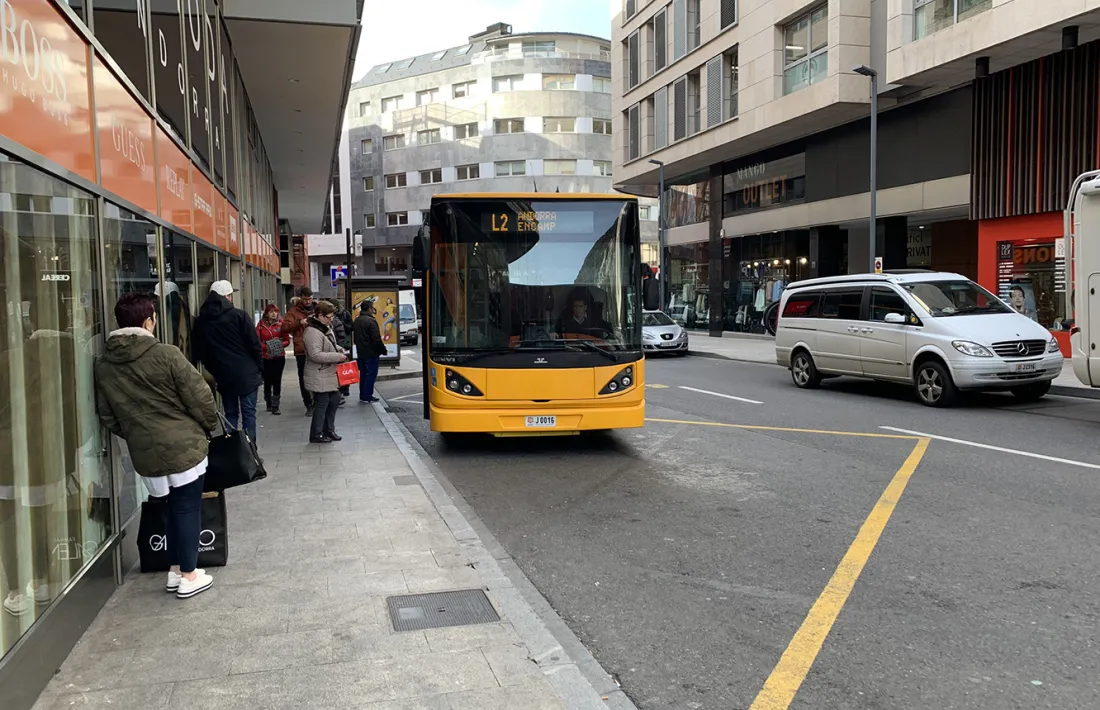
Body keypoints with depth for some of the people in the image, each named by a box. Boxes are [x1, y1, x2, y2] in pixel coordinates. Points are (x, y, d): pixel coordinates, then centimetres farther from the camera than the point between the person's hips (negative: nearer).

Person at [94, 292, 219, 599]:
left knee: (174, 506, 20)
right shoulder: (165, 355, -16)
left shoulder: (103, 364, 2)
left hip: (144, 452, 6)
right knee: (188, 508, 6)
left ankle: (176, 570, 27)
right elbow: (200, 398, -13)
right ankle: (189, 577, 13)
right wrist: (210, 425, 6)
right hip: (183, 446, -5)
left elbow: (107, 416, 10)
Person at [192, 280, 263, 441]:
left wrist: (213, 371, 18)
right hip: (245, 374, -4)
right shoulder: (239, 315, -7)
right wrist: (260, 369, 1)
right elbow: (255, 345, -8)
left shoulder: (201, 321, 6)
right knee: (248, 413, 0)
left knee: (230, 413, 13)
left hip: (223, 376, 4)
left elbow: (199, 352, 11)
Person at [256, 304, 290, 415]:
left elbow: (287, 341, 4)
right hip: (265, 357, 0)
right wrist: (266, 346, -16)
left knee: (277, 381, -4)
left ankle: (275, 406, 0)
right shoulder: (261, 325, 2)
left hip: (279, 357, 0)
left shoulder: (281, 324, 2)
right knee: (267, 381, 6)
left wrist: (280, 345, -15)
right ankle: (268, 404, 23)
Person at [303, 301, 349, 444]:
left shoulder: (326, 328, 11)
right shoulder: (312, 332, -21)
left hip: (330, 375, 10)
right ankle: (316, 435, 11)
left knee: (334, 401, 15)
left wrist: (339, 349, 7)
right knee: (322, 404, -2)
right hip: (320, 377, -10)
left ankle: (329, 430, 28)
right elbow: (315, 355, -27)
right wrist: (338, 357, -23)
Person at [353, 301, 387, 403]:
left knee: (363, 374, 15)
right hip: (371, 353, -9)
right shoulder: (371, 321, -18)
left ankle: (362, 395, 19)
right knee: (371, 374, -1)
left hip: (360, 352, 9)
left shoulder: (357, 320, 11)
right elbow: (376, 339, -20)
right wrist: (383, 350, -10)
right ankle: (367, 396, -1)